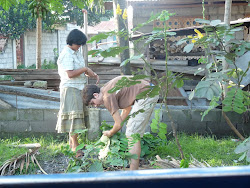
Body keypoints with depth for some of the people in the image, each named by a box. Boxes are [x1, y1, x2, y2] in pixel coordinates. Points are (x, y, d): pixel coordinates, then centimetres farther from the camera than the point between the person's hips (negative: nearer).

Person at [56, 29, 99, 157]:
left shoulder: (77, 53, 14)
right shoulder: (66, 54, -14)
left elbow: (81, 70, 20)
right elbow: (70, 74, -22)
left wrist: (92, 74, 4)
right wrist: (85, 69, -15)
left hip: (78, 88, 9)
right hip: (70, 88, -9)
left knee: (76, 115, 11)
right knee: (73, 114, -8)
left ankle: (71, 141, 20)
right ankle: (75, 146, -5)